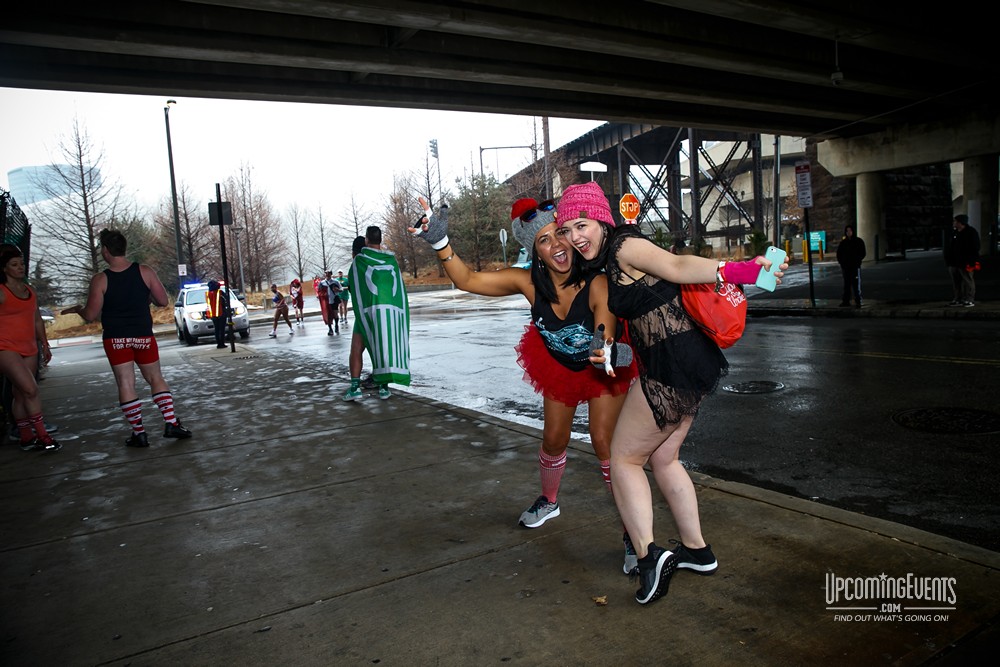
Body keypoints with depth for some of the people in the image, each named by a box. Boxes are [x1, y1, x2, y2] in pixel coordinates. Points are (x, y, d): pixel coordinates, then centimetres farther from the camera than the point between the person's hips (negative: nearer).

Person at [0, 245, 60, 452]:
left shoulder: (29, 291, 16)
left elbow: (37, 320, 23)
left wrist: (44, 345, 22)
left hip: (29, 349, 7)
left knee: (20, 394, 10)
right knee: (30, 389, -16)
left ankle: (26, 438, 13)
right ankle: (42, 435, -10)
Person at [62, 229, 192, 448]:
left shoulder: (100, 280, -10)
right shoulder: (144, 272, -6)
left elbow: (90, 316, -6)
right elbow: (163, 301, -3)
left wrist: (77, 309, 15)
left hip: (115, 339, -2)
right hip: (143, 336, 2)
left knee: (125, 384, 4)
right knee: (156, 379, 14)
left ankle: (139, 433, 6)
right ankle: (171, 423, 7)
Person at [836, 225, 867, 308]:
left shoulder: (859, 241, 1)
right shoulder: (843, 242, 10)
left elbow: (863, 253, 0)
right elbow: (839, 253, 15)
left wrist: (857, 261, -10)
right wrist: (840, 262, 2)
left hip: (855, 266, -3)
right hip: (845, 267, 3)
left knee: (856, 284, -3)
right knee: (846, 284, 7)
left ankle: (858, 301, 0)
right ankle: (846, 301, 10)